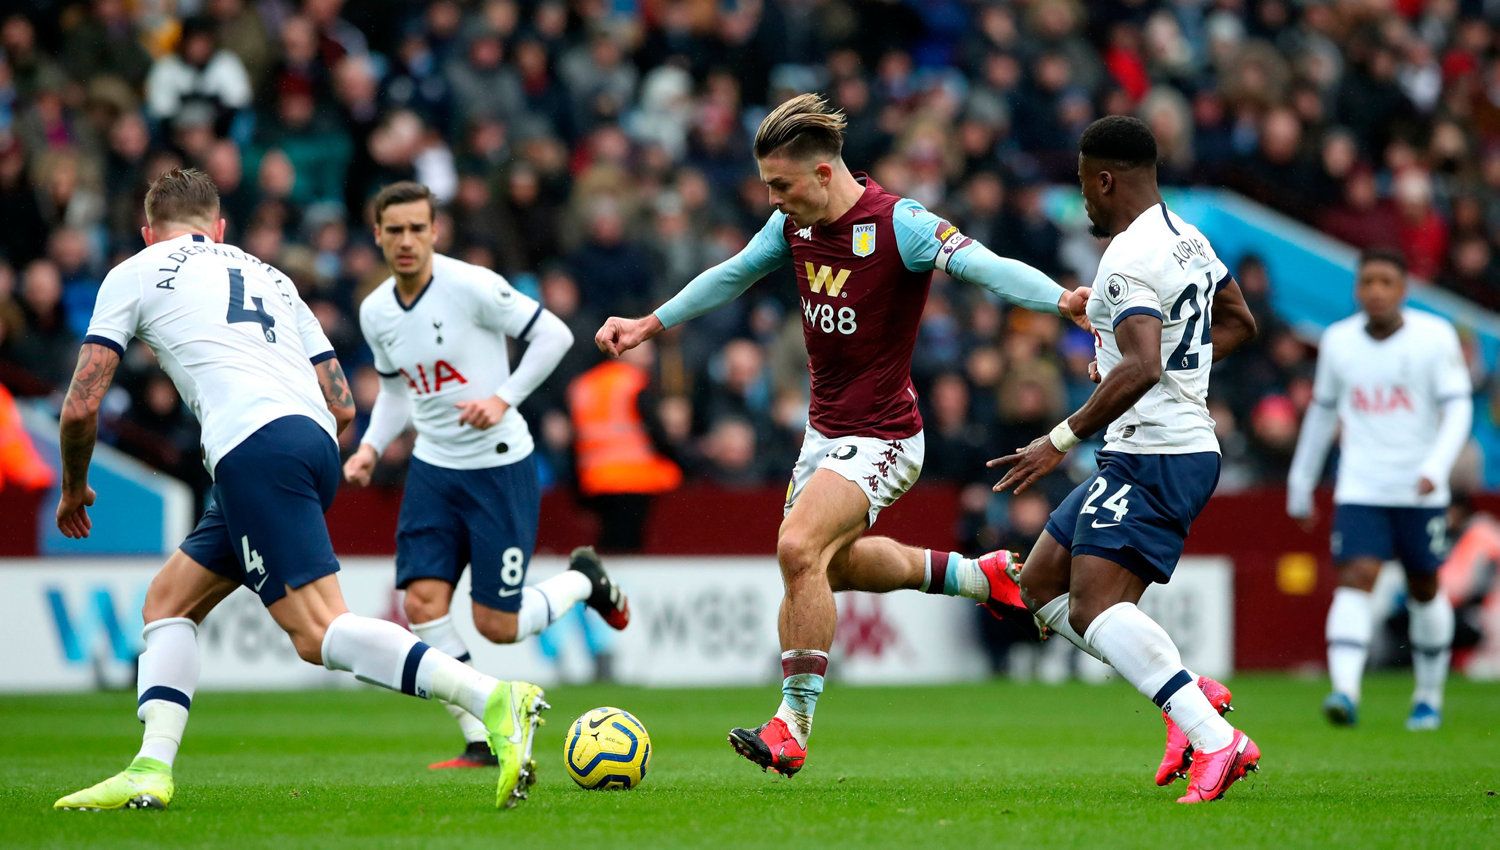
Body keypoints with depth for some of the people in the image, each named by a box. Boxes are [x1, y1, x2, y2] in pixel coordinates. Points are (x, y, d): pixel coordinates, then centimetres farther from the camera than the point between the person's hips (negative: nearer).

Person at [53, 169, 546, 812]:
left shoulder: (134, 275, 16)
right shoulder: (268, 276, 31)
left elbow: (81, 406, 10)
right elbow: (342, 407, 25)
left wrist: (74, 489, 28)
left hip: (254, 450, -8)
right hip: (315, 444, 8)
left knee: (317, 632, -17)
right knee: (168, 600, 19)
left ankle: (493, 699, -33)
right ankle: (151, 770, 5)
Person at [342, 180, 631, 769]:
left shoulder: (471, 286, -16)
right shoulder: (375, 312, 3)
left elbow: (554, 335, -11)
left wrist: (504, 399, -20)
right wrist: (371, 447, 3)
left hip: (500, 466, -5)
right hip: (433, 468, 5)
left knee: (498, 627, -4)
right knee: (423, 601, -11)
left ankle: (582, 579, 28)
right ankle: (481, 742, 0)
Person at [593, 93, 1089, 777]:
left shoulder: (897, 224, -22)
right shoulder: (795, 223, 1)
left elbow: (985, 267, -33)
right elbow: (734, 275, 18)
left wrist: (1062, 300, -50)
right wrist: (649, 325, 26)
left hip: (881, 438, -9)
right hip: (825, 431, 9)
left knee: (799, 549, -25)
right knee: (833, 564, 22)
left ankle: (793, 725, -18)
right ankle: (975, 575, 42)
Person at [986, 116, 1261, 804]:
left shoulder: (1129, 259, -18)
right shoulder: (1189, 240, 14)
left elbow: (1141, 369, -30)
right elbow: (1238, 322, 28)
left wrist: (1061, 441, -27)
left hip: (1154, 457, -11)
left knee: (1096, 605, -20)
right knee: (1041, 585, 14)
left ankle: (1217, 743, -28)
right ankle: (1191, 696, 7)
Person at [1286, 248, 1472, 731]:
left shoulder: (1435, 337, -5)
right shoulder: (1338, 341, 3)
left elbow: (1458, 407, -8)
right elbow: (1322, 411, 16)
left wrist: (1436, 466, -24)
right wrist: (1301, 484, 19)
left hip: (1421, 492, -1)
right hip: (1359, 490, 1)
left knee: (1424, 589, 10)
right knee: (1355, 579, -17)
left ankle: (1429, 696, 28)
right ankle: (1345, 692, -28)